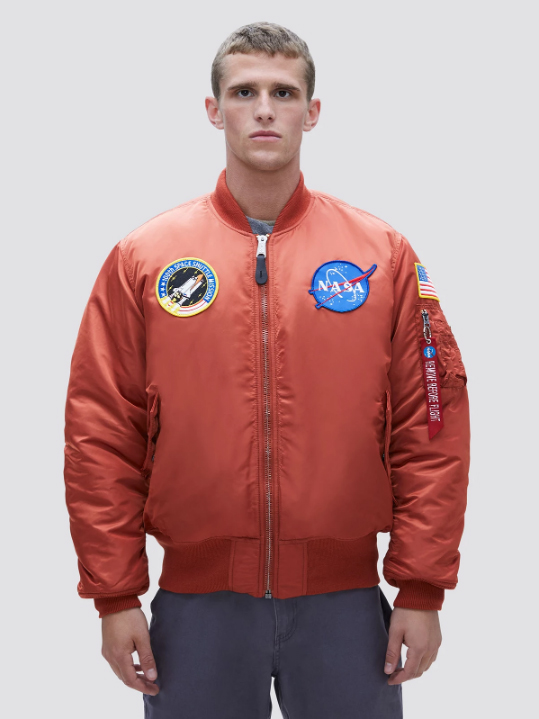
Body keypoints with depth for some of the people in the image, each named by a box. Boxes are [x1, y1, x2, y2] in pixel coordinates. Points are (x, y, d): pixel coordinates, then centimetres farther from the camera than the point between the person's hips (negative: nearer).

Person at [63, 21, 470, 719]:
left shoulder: (384, 255, 1)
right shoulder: (144, 258, 1)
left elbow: (431, 431, 0)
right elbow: (101, 433, 1)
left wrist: (422, 590, -3)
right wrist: (116, 595, -2)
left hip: (344, 599, 0)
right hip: (196, 600, 0)